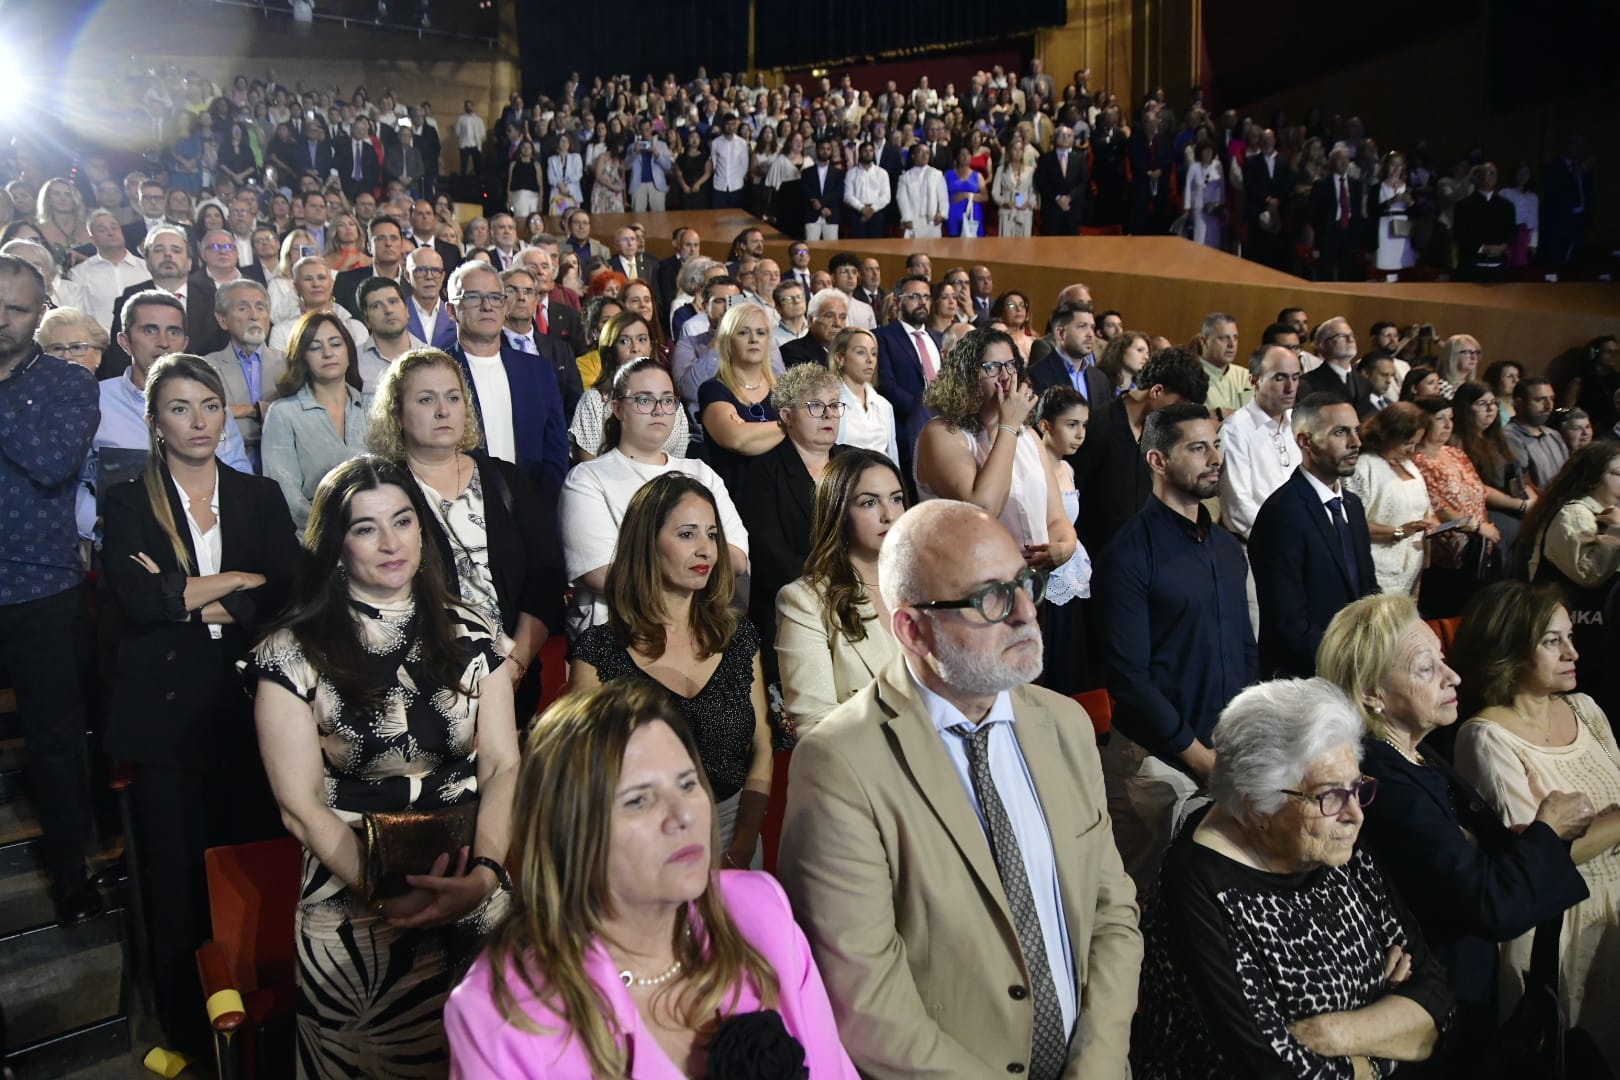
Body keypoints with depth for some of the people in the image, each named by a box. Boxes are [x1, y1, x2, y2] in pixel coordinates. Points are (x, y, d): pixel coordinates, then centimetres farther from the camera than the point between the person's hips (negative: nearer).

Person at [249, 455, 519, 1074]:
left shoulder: (471, 637, 9)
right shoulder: (293, 655, 1)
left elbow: (503, 767, 5)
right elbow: (301, 808, -2)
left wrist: (485, 872, -12)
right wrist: (386, 896, -14)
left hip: (472, 890, 2)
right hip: (352, 895, -2)